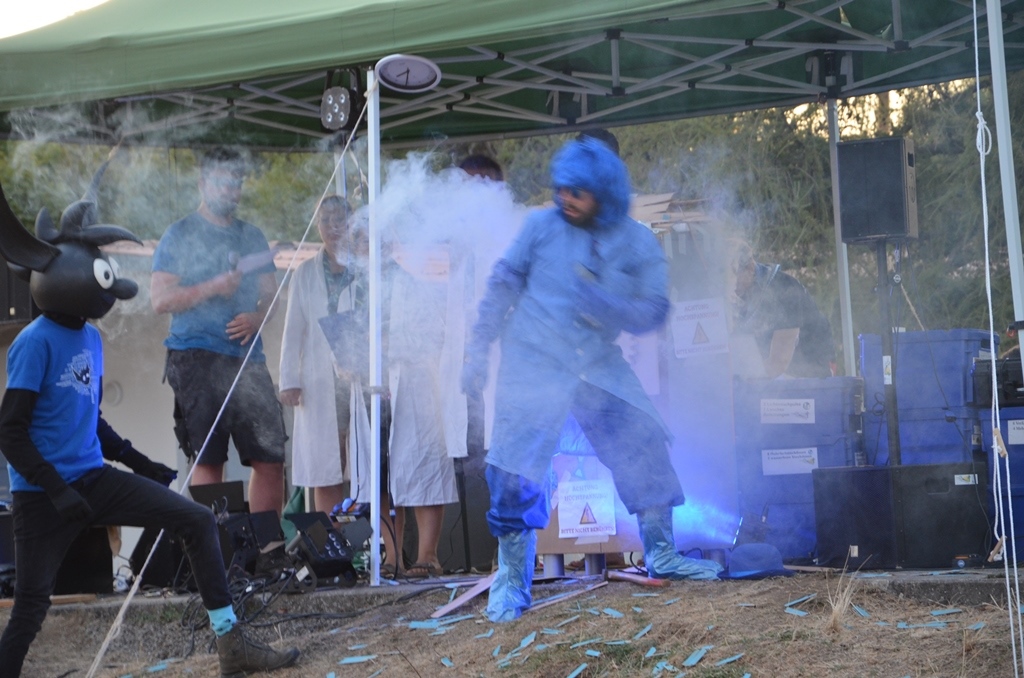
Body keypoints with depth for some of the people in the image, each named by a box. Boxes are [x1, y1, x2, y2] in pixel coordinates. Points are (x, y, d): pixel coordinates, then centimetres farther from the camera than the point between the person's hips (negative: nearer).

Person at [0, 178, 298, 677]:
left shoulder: (90, 338, 10)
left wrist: (139, 463, 18)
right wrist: (57, 491, -22)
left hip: (94, 478, 8)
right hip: (43, 493, -7)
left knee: (197, 521, 0)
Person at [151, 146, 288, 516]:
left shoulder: (252, 237, 20)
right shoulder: (180, 234, 6)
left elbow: (270, 292, 18)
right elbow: (160, 299, -2)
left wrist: (256, 317, -4)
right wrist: (213, 287, -14)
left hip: (248, 358, 5)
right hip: (197, 357, -4)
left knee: (271, 459, 0)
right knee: (208, 460, -6)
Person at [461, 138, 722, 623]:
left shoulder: (637, 243, 0)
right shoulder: (542, 226, -2)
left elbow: (653, 310, -6)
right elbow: (504, 283, 4)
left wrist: (605, 304, -24)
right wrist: (478, 348, 2)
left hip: (599, 366, 2)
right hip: (534, 363, -2)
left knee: (645, 447, 0)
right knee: (515, 469, -9)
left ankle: (661, 555, 17)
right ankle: (511, 579, 4)